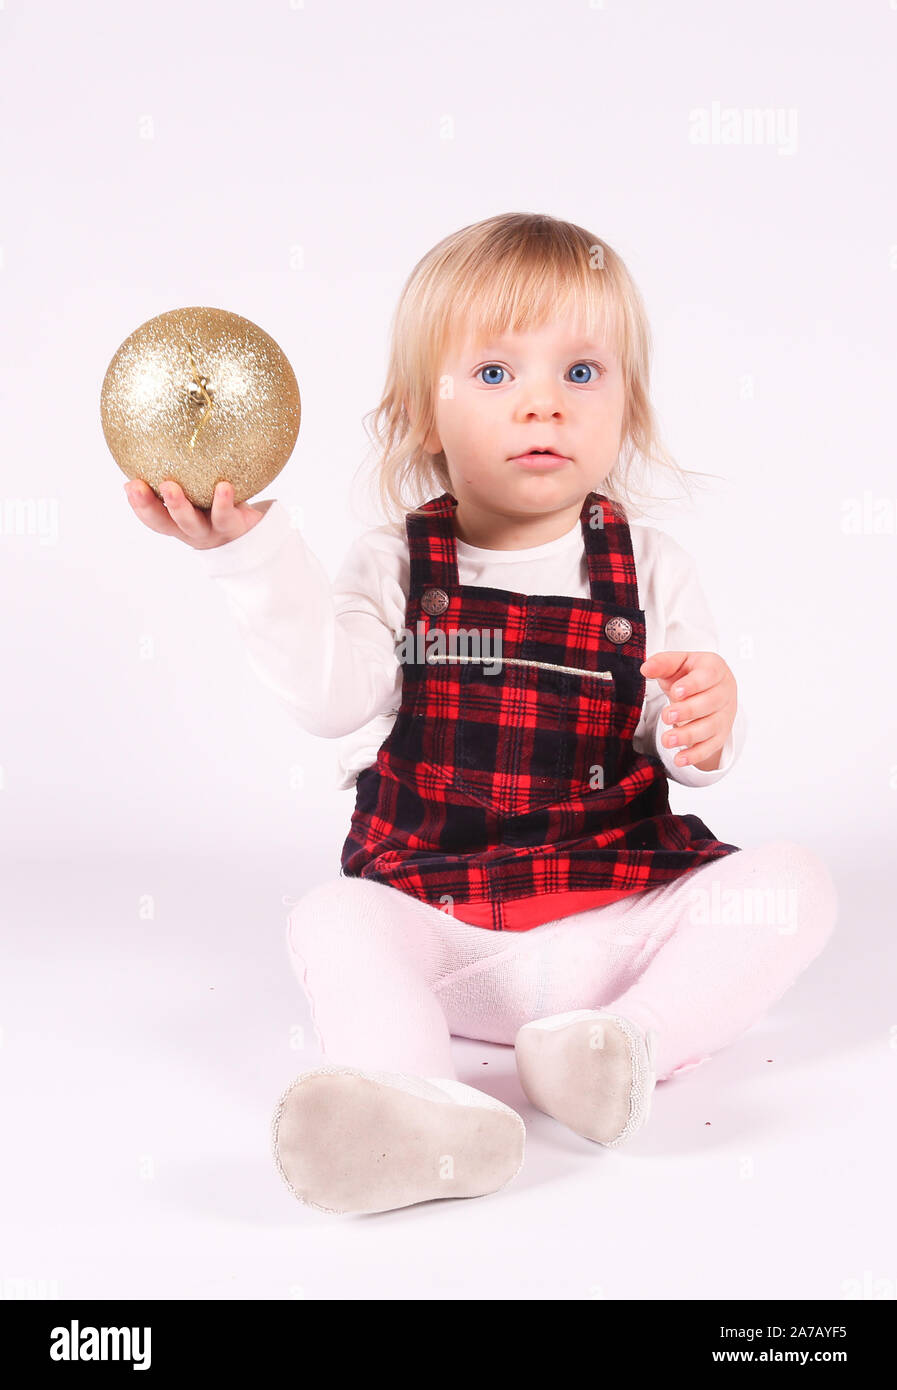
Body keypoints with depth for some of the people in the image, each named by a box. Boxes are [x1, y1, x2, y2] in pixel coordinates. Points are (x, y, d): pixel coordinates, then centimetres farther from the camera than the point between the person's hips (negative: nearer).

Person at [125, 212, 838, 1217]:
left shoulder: (648, 568, 3)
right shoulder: (397, 565, 1)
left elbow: (692, 752, 0)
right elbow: (331, 697, -18)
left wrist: (707, 720, -25)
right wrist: (250, 550, -27)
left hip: (619, 916, 1)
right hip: (436, 918, -1)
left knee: (790, 880, -17)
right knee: (331, 920, -27)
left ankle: (636, 1039, -34)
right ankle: (428, 1108, -50)